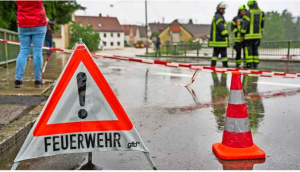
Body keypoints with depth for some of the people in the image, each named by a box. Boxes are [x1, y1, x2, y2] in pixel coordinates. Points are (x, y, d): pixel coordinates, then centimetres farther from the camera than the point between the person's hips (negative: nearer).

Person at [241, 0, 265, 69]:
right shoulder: (261, 12, 7)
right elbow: (262, 24, 12)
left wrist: (242, 33, -6)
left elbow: (245, 24, -13)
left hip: (249, 35, -5)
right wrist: (260, 32, 22)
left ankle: (249, 64, -4)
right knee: (255, 50, 12)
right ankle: (255, 64, 11)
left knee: (248, 50, 0)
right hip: (257, 35, 5)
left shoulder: (248, 13, -10)